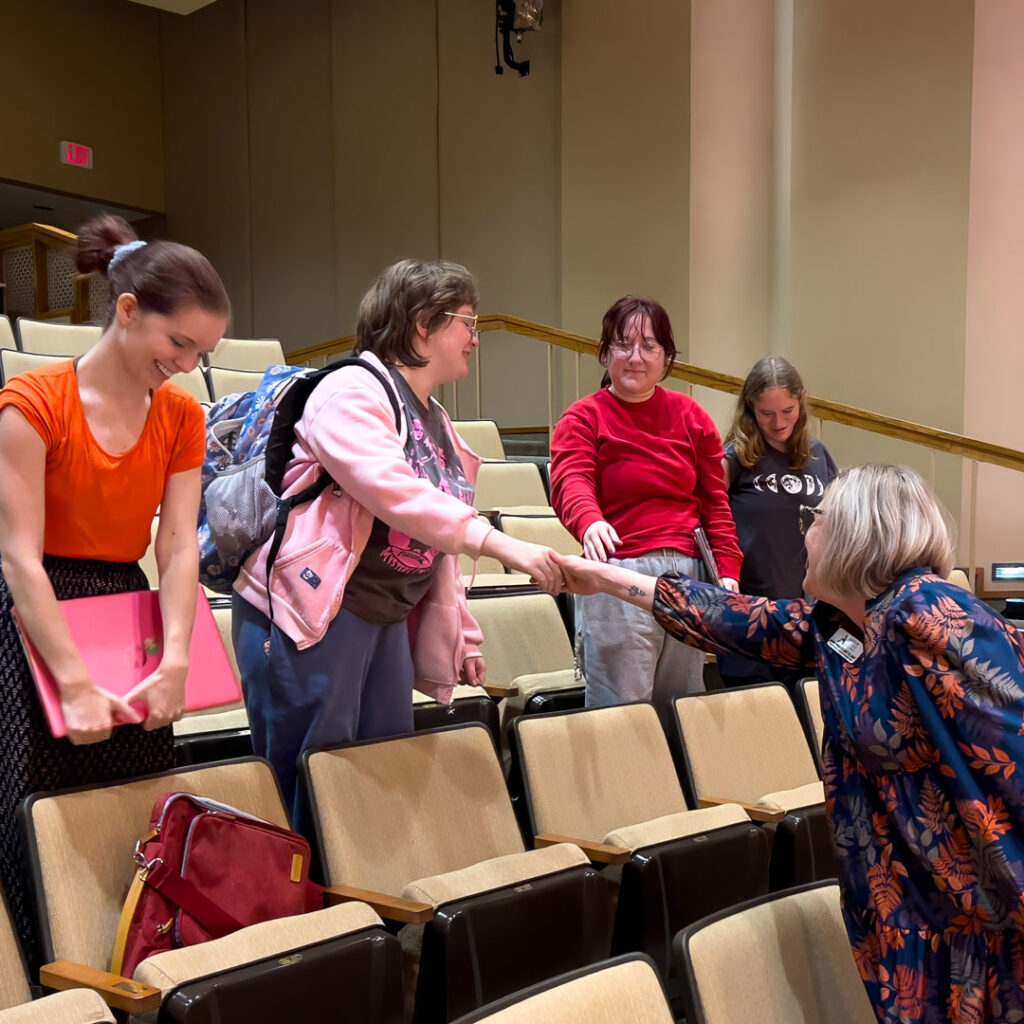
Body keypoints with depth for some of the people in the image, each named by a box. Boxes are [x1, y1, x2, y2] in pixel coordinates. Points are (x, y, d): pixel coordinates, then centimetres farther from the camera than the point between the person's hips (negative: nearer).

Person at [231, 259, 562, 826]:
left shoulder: (436, 422, 18)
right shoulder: (353, 391, -11)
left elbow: (437, 542, 23)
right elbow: (394, 491, -28)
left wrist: (461, 633, 21)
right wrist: (499, 543, -33)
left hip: (388, 619, 9)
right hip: (313, 613, -9)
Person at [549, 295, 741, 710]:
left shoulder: (690, 416, 14)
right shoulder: (584, 419, 2)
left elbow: (714, 500, 14)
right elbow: (571, 482, -17)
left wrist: (727, 569, 3)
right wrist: (590, 522, -39)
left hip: (689, 574, 4)